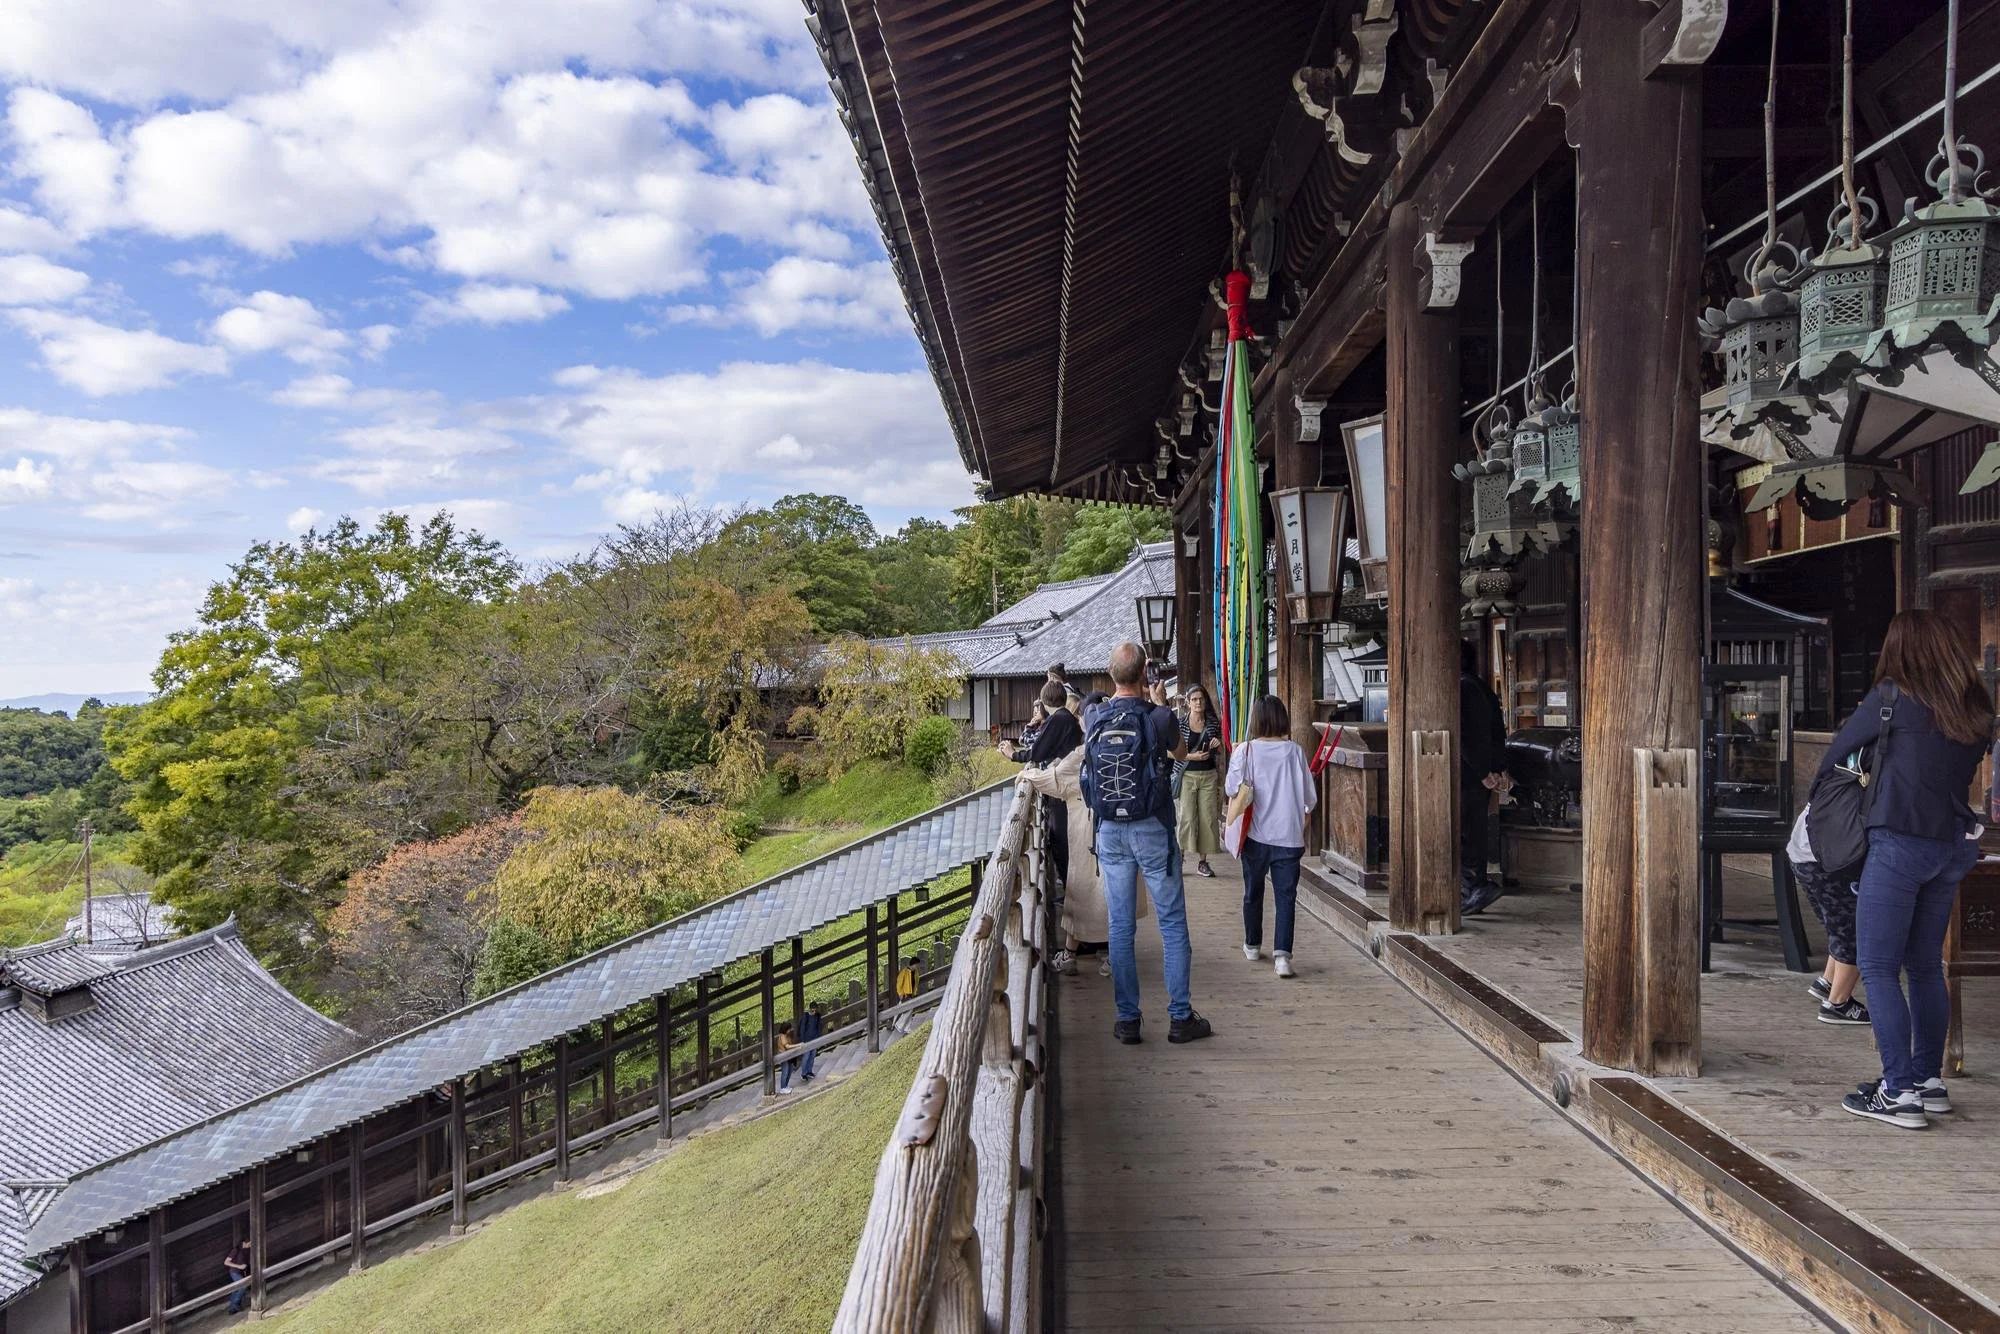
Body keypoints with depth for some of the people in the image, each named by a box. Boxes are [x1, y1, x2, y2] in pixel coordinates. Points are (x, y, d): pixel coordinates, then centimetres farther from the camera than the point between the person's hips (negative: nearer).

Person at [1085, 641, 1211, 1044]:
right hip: (1153, 829, -3)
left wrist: (1124, 696, 38)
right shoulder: (1159, 718, -12)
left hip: (1109, 830, 3)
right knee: (1172, 922, 7)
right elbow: (1181, 754, 10)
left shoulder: (1093, 717, -3)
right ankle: (1180, 1017, 10)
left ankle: (1127, 1019, 13)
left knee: (1120, 925, 9)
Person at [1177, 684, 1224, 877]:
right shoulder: (1180, 724, -1)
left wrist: (1217, 745, -5)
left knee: (1207, 818, 1)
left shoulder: (1213, 724, 8)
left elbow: (1220, 753, 17)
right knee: (1186, 817, -8)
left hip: (1208, 776, 3)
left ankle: (1202, 861, 9)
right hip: (1187, 775, -3)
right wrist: (1193, 756, -17)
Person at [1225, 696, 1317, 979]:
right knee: (1286, 896, 1)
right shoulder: (1294, 751, -4)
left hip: (1255, 835, 1)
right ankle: (1282, 954, -11)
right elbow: (1309, 796, 2)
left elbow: (1232, 788, -13)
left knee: (1253, 892, 18)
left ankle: (1252, 946, 32)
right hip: (1289, 836, 0)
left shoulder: (1245, 751, -8)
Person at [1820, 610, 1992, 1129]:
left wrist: (1823, 779, 22)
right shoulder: (1978, 711, 9)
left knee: (1878, 969, -2)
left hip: (1900, 842, -7)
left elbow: (1839, 749, 3)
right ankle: (1929, 1081, 23)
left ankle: (1899, 1092, -5)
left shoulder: (1894, 696, -8)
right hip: (1952, 845, 7)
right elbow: (1965, 772, 17)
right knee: (1926, 966, 17)